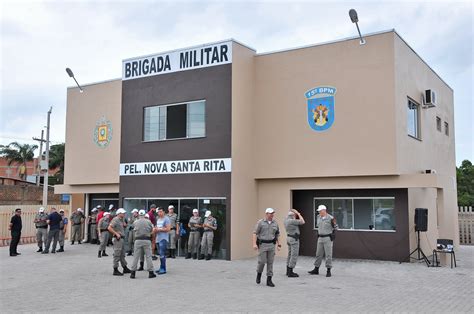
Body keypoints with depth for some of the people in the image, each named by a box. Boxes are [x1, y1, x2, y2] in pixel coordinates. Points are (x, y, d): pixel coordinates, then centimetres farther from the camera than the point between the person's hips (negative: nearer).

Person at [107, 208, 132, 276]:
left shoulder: (121, 220, 16)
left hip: (122, 239, 10)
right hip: (117, 239, -10)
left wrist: (123, 219, 16)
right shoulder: (115, 220, -13)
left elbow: (124, 225, 31)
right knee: (117, 255, -5)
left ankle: (125, 268, 25)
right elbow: (109, 228, -22)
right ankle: (115, 270, -1)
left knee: (122, 255, 16)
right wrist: (116, 234, -21)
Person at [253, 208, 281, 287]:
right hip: (262, 245, -3)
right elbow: (255, 233, -9)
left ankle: (269, 280, 4)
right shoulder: (260, 222, -6)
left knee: (270, 262, 1)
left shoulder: (275, 223, 6)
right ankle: (259, 274, 24)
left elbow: (277, 235, 15)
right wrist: (254, 244, -19)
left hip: (271, 245, 3)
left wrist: (278, 244, 11)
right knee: (262, 261, -5)